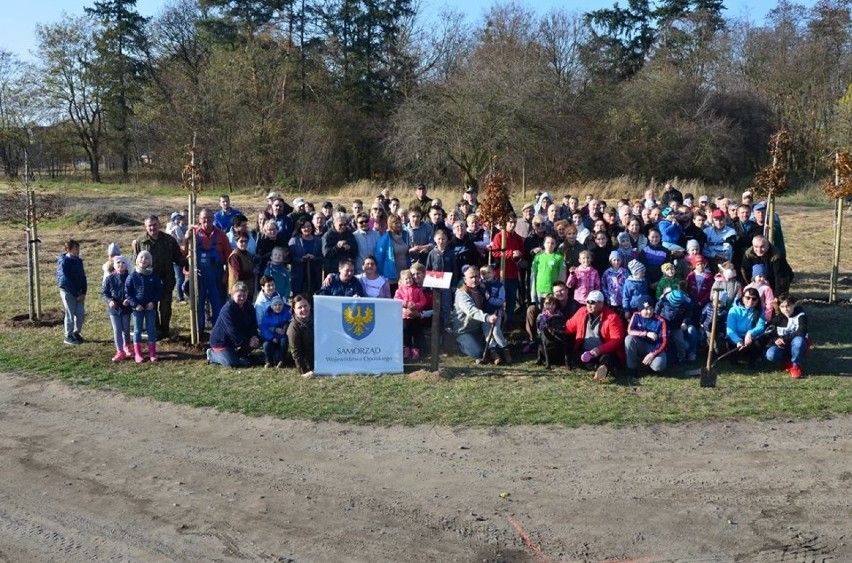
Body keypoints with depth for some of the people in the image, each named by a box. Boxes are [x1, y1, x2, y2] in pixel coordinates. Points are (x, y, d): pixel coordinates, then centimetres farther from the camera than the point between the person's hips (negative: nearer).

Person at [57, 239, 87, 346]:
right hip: (68, 292, -6)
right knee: (70, 314, 1)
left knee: (81, 314, 5)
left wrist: (83, 292, -2)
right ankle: (68, 337, 13)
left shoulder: (78, 261, 6)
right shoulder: (64, 262, -15)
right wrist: (76, 294, -17)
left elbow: (83, 277, 9)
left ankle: (76, 333, 24)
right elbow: (65, 281, -17)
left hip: (79, 292, 6)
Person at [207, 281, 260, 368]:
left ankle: (241, 355, 12)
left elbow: (253, 325, -1)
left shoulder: (249, 308, -2)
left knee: (257, 341, -11)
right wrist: (247, 342, -28)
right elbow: (232, 330, -28)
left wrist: (253, 337, -23)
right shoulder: (227, 309, -25)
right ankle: (212, 354, 7)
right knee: (233, 363, -19)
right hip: (221, 340, -7)